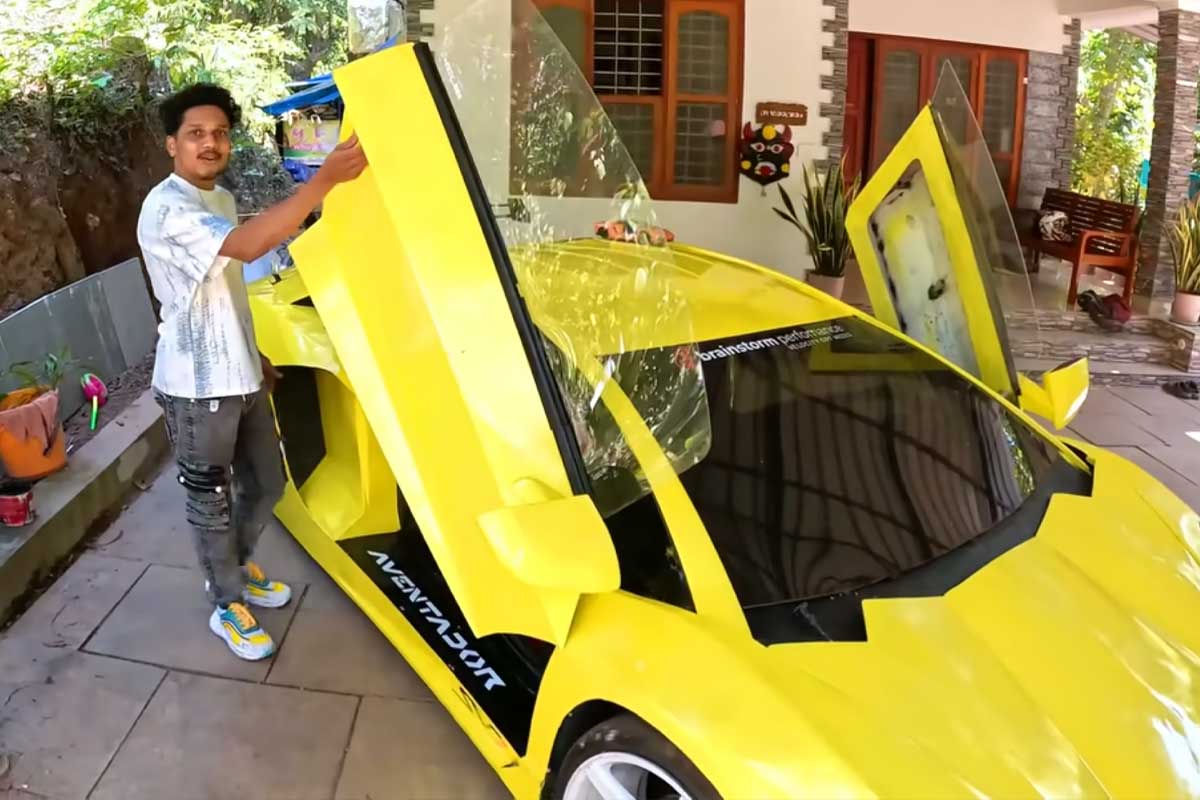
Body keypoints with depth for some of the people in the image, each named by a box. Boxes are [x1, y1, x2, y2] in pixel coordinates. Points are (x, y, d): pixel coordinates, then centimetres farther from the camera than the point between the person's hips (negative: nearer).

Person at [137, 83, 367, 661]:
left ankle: (234, 569, 43)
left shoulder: (221, 199, 11)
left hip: (239, 374, 9)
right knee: (211, 501, 8)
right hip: (197, 385, -9)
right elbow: (248, 245, -38)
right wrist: (325, 179, -41)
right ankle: (228, 606, 25)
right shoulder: (167, 209, -21)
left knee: (266, 485, 19)